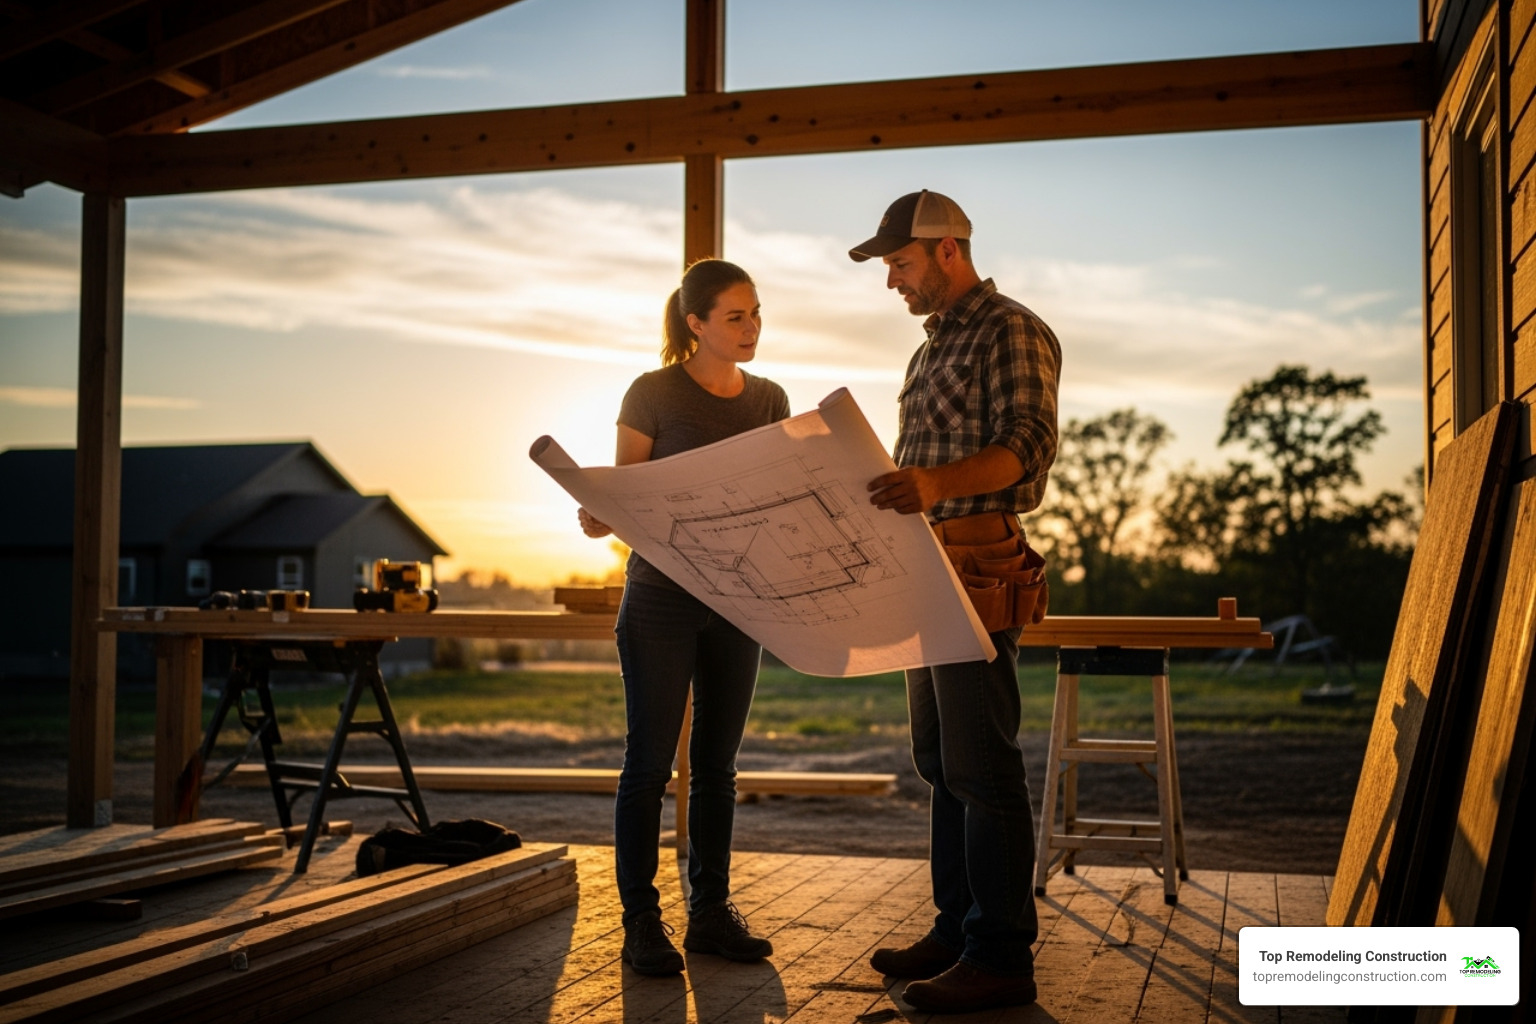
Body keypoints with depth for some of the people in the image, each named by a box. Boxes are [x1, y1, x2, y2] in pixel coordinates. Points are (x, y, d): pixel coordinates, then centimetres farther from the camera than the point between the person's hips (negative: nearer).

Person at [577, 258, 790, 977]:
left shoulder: (770, 401, 8)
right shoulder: (653, 394, -6)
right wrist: (597, 520, -24)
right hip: (660, 600, -4)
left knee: (716, 763, 10)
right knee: (650, 762, -1)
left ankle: (711, 912, 19)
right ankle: (641, 922, 7)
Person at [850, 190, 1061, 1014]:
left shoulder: (1011, 332, -6)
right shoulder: (930, 350, 23)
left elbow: (1030, 444, -21)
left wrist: (936, 482, -36)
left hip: (980, 565, -10)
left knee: (981, 767, -8)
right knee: (939, 761, 12)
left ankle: (1000, 956, -2)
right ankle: (957, 926, 21)